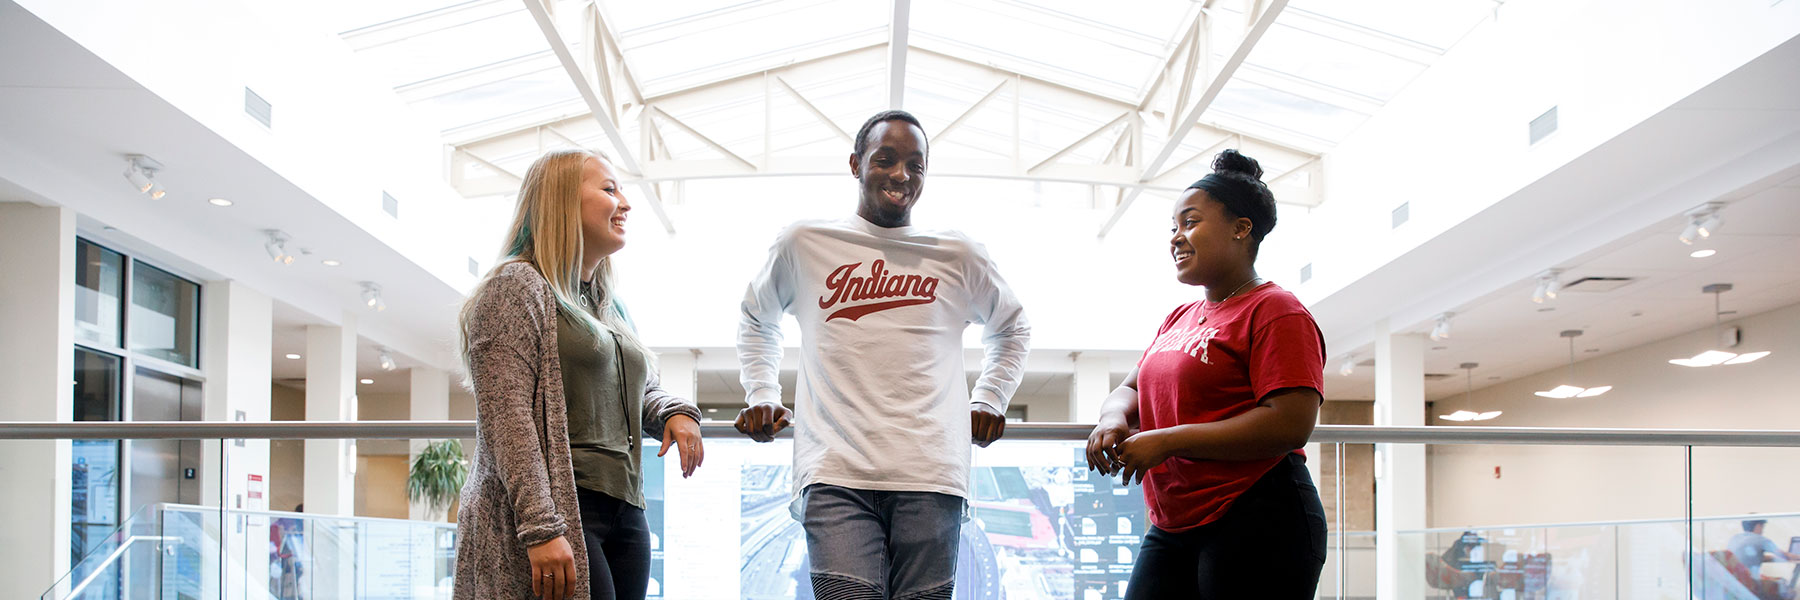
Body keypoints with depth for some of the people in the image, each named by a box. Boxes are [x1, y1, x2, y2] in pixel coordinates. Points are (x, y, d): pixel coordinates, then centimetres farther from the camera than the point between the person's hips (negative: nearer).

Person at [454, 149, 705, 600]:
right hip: (557, 511, -8)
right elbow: (506, 419, -13)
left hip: (624, 512, 8)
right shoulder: (518, 286, -3)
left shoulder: (609, 306, 22)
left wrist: (675, 412, 8)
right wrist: (540, 528, -22)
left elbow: (642, 390, 34)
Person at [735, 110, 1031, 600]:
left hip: (930, 474, 1)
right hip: (836, 474, -1)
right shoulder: (803, 244, 13)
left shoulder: (960, 256, 14)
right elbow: (756, 319, 32)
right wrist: (761, 396, 20)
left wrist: (989, 400, 21)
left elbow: (1012, 329, 33)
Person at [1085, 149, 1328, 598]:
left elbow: (1292, 423, -18)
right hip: (1172, 528, 8)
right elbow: (1131, 388, 25)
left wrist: (1167, 440, -17)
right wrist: (1115, 418, -2)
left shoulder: (1276, 312, -7)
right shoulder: (1179, 319, 21)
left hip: (1257, 529, -8)